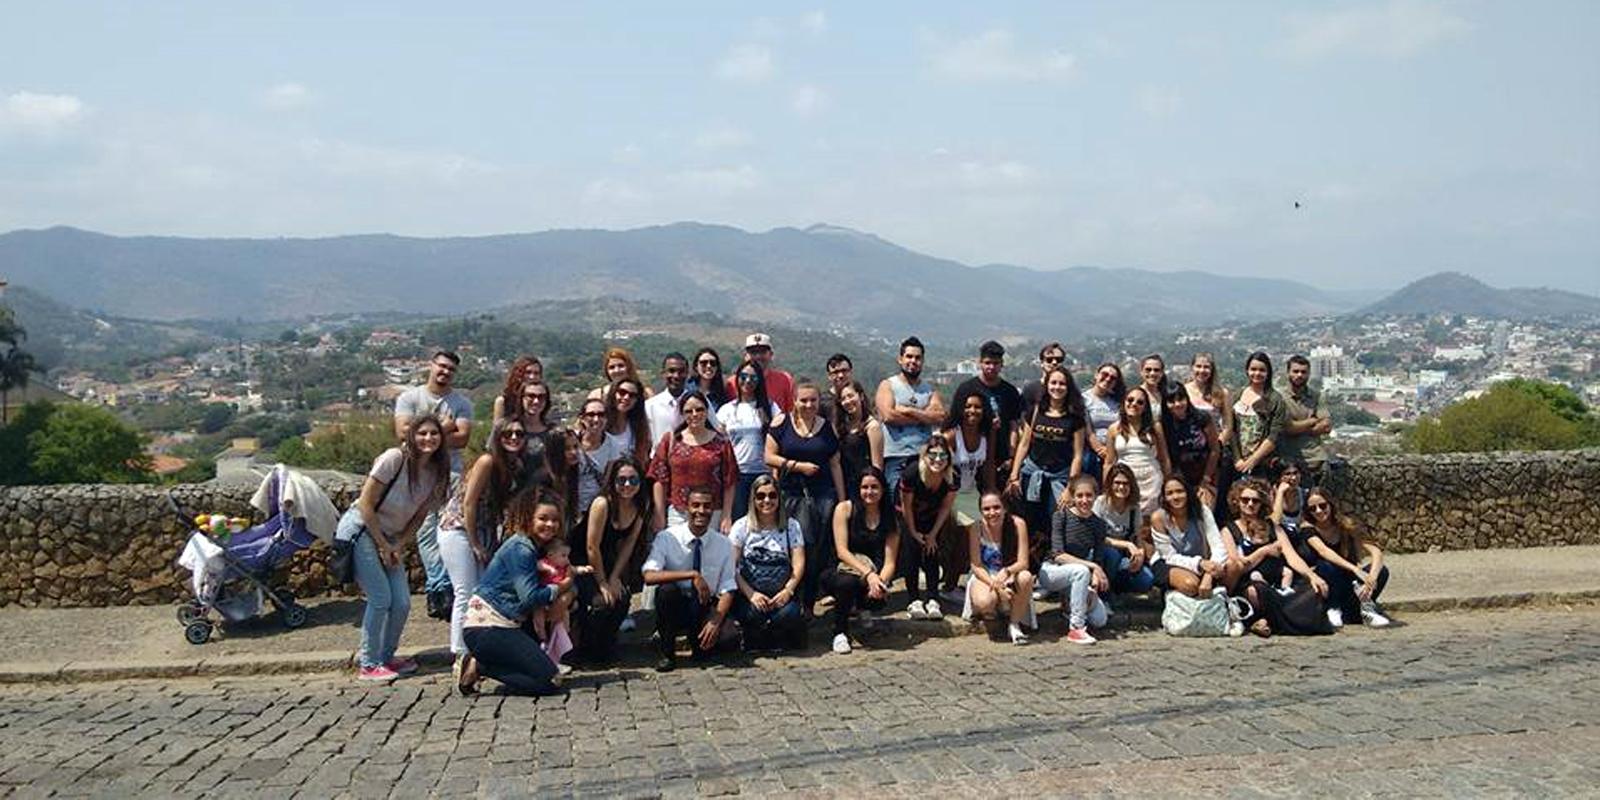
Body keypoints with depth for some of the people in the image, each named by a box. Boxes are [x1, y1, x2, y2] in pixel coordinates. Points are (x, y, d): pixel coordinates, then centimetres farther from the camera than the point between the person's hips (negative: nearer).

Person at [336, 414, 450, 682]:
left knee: (402, 603, 1)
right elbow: (366, 505, -17)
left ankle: (386, 657, 22)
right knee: (381, 599, -11)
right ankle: (369, 664, 3)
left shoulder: (437, 473, 0)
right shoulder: (394, 459, -19)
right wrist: (383, 545, -13)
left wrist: (398, 545, -6)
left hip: (389, 538, 7)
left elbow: (419, 516, 7)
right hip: (360, 530, -6)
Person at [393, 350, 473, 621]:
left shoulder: (462, 402, 10)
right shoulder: (409, 398, 10)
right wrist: (443, 427, -4)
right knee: (427, 532, -5)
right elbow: (403, 432, -5)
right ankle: (441, 587, -1)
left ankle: (437, 589, -6)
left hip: (451, 472, 0)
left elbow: (462, 438, -3)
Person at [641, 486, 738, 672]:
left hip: (707, 608, 1)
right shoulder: (667, 538, -12)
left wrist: (716, 621, -23)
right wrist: (692, 575, -34)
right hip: (674, 605, -1)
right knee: (666, 589, -33)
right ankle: (667, 653, -13)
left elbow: (727, 590, -6)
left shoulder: (724, 544, -4)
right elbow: (649, 576, -26)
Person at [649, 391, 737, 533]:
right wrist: (660, 517, 0)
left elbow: (729, 483, 3)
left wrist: (727, 517, -2)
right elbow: (660, 481, 4)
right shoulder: (670, 440, 6)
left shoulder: (720, 442, 5)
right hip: (677, 515, 0)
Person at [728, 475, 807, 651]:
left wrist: (788, 591, -16)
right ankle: (755, 643, 0)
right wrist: (750, 594, -16)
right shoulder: (742, 526, 6)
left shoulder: (791, 526, 10)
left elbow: (798, 564, 1)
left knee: (788, 615, -30)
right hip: (749, 594, -1)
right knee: (754, 614, -32)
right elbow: (731, 566, -2)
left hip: (782, 594, 1)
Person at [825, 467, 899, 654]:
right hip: (842, 570, -2)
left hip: (874, 573, 3)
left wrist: (881, 582, -26)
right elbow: (842, 551, -15)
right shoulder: (844, 508, -7)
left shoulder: (890, 517, 2)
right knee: (847, 582, -37)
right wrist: (868, 574, -29)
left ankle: (860, 606, 11)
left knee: (879, 599, -30)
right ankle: (840, 632, -11)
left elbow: (889, 561, -4)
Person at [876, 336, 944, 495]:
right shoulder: (887, 385, 7)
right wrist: (924, 416, -3)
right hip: (896, 458, -3)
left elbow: (940, 416, -1)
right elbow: (888, 415, -11)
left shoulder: (929, 388, 17)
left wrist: (908, 411, -9)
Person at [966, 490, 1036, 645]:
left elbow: (1023, 562, -16)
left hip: (1010, 577, 1)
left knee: (1026, 577, -35)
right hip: (984, 577, -1)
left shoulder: (1017, 524, -15)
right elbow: (976, 566, -12)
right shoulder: (976, 528, -14)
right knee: (984, 603, -34)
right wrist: (996, 585, -27)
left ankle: (1014, 624, -12)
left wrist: (1006, 571, -37)